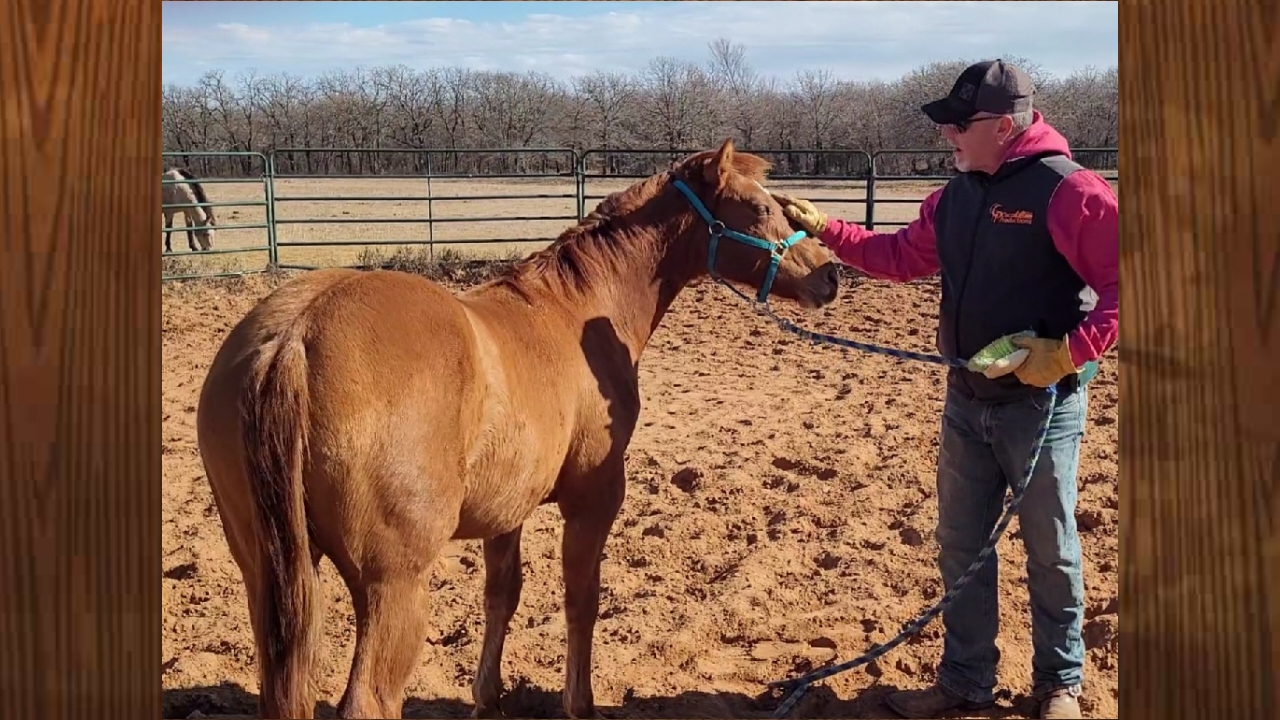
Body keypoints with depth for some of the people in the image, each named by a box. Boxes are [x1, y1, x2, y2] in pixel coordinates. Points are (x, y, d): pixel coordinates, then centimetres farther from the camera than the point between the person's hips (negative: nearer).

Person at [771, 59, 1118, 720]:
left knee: (1050, 550, 9)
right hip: (966, 401, 7)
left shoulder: (1069, 191, -17)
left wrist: (1071, 350, -25)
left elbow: (1127, 283, -18)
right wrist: (823, 228, 7)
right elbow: (903, 256, 15)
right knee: (960, 545, 14)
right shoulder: (956, 195, 6)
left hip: (1042, 404, -7)